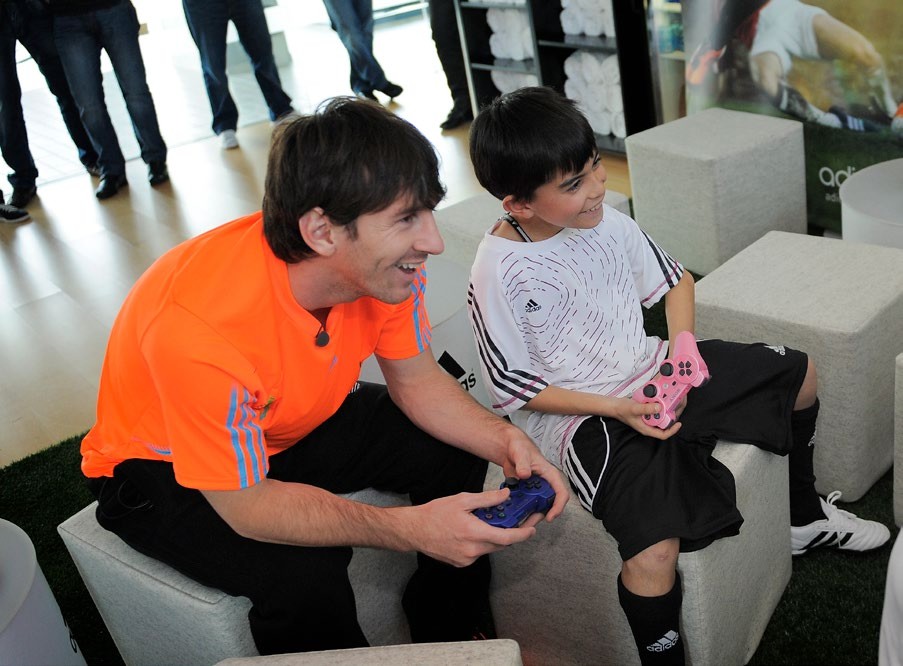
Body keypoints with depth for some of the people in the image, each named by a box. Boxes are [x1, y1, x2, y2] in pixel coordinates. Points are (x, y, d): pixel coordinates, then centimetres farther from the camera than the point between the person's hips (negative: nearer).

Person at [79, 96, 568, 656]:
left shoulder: (382, 262, -21)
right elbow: (243, 503, -30)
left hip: (295, 422, 6)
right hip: (160, 464, -6)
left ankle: (453, 632, 19)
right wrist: (409, 528, -38)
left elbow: (416, 380, -5)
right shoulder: (200, 327, -40)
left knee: (455, 450, -6)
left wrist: (506, 439, -23)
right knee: (306, 578, -30)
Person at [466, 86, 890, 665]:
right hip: (580, 417, -7)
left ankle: (805, 516, 38)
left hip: (648, 369, 8)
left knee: (801, 374, 14)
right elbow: (513, 388, -15)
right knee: (655, 553, -31)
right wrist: (615, 408, -20)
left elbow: (675, 279, 12)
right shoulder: (499, 274, -22)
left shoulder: (605, 220, -4)